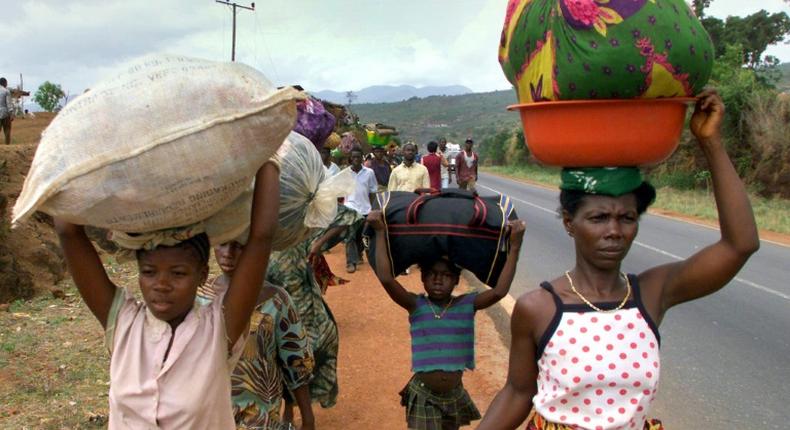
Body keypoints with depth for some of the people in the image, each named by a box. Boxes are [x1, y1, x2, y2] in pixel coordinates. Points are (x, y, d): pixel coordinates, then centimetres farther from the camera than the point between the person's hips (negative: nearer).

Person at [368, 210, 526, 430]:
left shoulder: (467, 305, -6)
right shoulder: (416, 305, -10)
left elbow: (499, 291, -21)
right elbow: (386, 278, -24)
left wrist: (514, 246, -27)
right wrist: (380, 232, -26)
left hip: (455, 395, 3)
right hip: (423, 395, -2)